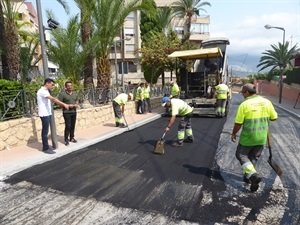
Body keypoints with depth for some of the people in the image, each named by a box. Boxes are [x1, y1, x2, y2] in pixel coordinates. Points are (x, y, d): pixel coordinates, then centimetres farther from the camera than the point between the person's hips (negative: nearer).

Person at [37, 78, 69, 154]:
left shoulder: (45, 91, 17)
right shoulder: (42, 91, -17)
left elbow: (52, 99, 12)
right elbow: (53, 99, -27)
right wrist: (64, 104, -31)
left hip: (47, 113, 10)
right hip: (44, 114, -10)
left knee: (45, 131, 14)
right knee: (45, 131, -3)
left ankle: (45, 147, 22)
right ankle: (46, 148, 5)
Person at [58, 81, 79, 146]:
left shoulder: (75, 93, 9)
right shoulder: (62, 94, -10)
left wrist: (76, 104, -1)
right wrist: (67, 105, -18)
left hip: (74, 112, 6)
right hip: (67, 112, -5)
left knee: (73, 126, 11)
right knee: (68, 126, -6)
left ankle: (71, 138, 24)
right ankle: (66, 140, 7)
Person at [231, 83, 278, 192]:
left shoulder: (244, 104, -15)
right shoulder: (266, 102, -2)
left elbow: (238, 123, -12)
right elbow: (274, 118, 6)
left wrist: (233, 133, 3)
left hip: (248, 137, -5)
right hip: (261, 137, 5)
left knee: (241, 155, 12)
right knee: (254, 157, 20)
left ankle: (253, 175, -6)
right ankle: (248, 176, 30)